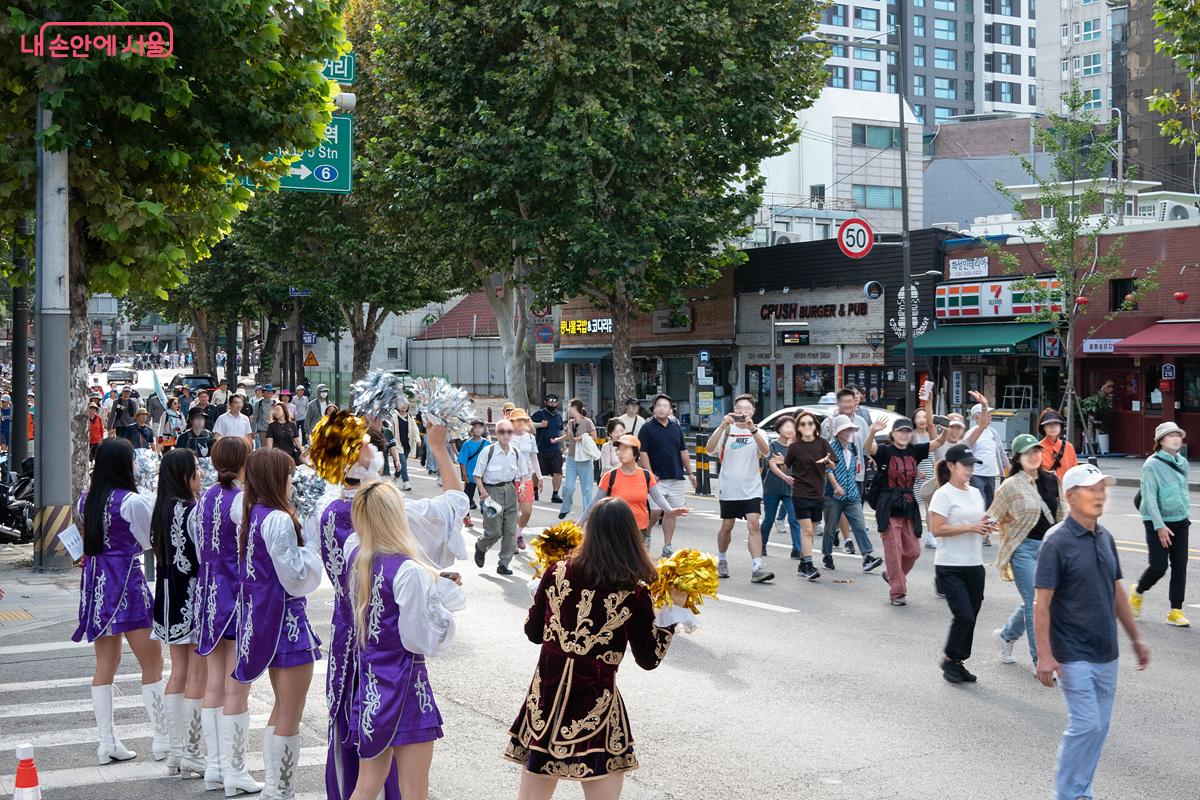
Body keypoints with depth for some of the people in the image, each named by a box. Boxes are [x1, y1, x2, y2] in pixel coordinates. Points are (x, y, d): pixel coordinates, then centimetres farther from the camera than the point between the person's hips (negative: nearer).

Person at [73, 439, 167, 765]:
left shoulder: (85, 500, 6)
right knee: (152, 664, 2)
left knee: (105, 665, 10)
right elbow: (150, 540, -5)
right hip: (126, 582, -7)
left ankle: (107, 742, 10)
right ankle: (162, 738, 5)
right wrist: (152, 502, 6)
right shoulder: (132, 501, -15)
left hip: (94, 582, 7)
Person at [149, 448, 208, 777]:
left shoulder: (161, 509, 8)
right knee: (198, 676, -1)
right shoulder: (192, 510, -17)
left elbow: (159, 552, 14)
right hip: (193, 596, -8)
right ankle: (190, 751, 2)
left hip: (170, 596, 8)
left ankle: (176, 750, 17)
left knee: (178, 673, 13)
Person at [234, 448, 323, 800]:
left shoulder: (252, 516, 8)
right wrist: (311, 548, -5)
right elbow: (295, 577, -18)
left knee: (282, 708, 19)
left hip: (261, 618, 10)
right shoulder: (278, 520, -20)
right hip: (286, 619, -10)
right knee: (290, 716, -2)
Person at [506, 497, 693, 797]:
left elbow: (534, 633, 9)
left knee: (532, 793, 15)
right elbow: (649, 659, -1)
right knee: (603, 791, 11)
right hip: (594, 703, -3)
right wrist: (673, 611, 2)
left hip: (545, 698, 3)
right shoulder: (634, 593, -10)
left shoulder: (557, 573, -2)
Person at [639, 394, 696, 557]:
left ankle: (667, 547, 11)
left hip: (676, 477, 5)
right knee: (655, 511, -10)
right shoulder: (648, 428, -3)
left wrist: (690, 473, 14)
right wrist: (649, 473, -15)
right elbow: (643, 452, -7)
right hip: (657, 477, -5)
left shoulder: (676, 428, 12)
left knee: (671, 512, 5)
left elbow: (683, 451, 17)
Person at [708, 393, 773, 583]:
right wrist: (723, 425, -30)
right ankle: (721, 561, 33)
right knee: (727, 527, 12)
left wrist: (752, 429, -31)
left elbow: (766, 451, -17)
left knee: (754, 525, -13)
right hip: (728, 488, 0)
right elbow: (710, 448, -17)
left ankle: (756, 569, -17)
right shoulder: (726, 430, 0)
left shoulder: (757, 432, 2)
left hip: (751, 488, 0)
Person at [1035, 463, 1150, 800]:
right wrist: (1045, 655, -20)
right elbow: (1042, 603, -15)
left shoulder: (1105, 538, 7)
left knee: (1099, 725, 11)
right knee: (1086, 724, -10)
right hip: (1074, 655, -7)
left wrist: (1136, 637, 17)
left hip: (1106, 653, 7)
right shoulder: (1057, 541, -14)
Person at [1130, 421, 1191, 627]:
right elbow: (1150, 497, -15)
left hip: (1180, 521, 6)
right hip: (1157, 523, -6)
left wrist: (1185, 513, 15)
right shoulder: (1152, 465, -12)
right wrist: (1160, 526, -19)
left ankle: (1176, 611, 7)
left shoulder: (1183, 463, 7)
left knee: (1180, 566, 1)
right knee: (1159, 567, -7)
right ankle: (1137, 593, 22)